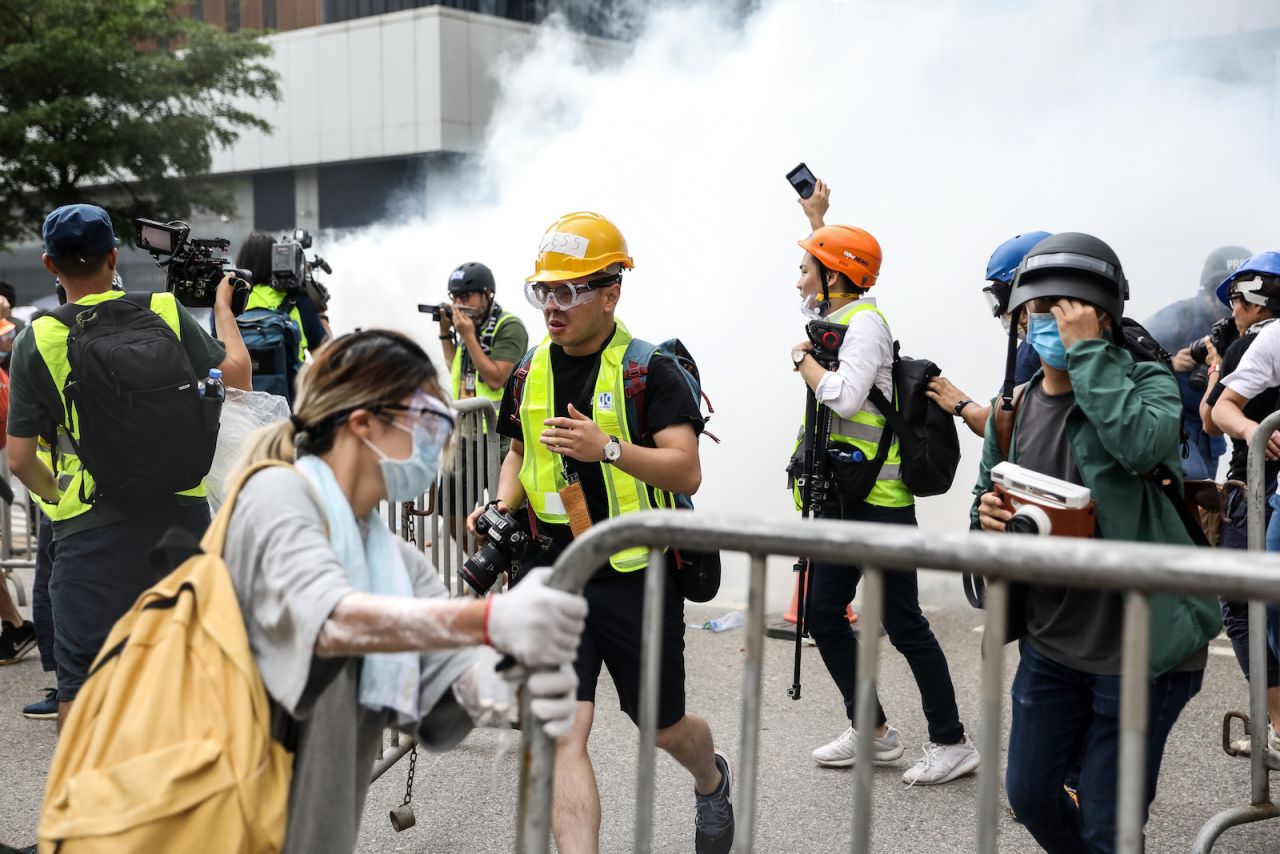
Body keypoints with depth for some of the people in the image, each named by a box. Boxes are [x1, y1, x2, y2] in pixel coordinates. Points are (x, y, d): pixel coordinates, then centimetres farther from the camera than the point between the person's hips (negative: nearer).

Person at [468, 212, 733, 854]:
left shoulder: (650, 372, -10)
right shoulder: (531, 375, 6)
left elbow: (687, 472, -17)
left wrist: (609, 448, -31)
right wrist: (503, 506, 2)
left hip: (639, 578, -3)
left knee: (664, 728, 16)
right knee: (561, 734, -10)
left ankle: (712, 782, 51)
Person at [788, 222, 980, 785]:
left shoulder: (865, 321, -13)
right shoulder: (837, 321, 12)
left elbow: (845, 396, -27)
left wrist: (803, 359, -11)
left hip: (879, 501, -9)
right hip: (843, 501, 9)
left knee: (903, 625, -3)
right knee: (823, 616, 10)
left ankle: (952, 744, 8)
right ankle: (873, 732, 21)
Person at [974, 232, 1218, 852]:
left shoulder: (1145, 382, -9)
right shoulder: (1013, 410, 5)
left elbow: (1142, 443, -32)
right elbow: (986, 495, 18)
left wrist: (1086, 350, -25)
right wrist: (986, 515, -6)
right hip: (1051, 643, 6)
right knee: (1028, 794, 16)